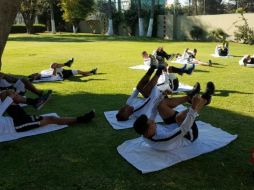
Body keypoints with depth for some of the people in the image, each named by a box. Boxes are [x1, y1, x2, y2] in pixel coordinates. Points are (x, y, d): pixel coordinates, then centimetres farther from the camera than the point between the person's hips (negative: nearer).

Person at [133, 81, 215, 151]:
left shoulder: (145, 135, -21)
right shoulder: (163, 140, -44)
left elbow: (152, 113, -5)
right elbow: (185, 128, -45)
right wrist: (194, 107, -49)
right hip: (188, 137, -7)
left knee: (161, 104, -2)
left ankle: (190, 97, 13)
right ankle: (205, 99, -5)